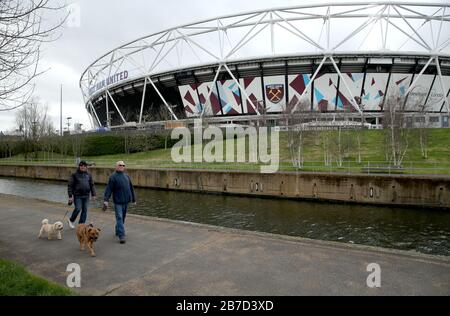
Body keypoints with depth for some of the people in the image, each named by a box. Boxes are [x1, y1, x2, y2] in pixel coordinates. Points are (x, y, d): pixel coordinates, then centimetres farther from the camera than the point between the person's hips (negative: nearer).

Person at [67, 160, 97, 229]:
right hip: (77, 195, -4)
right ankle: (71, 220, 19)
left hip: (86, 195, 4)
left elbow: (92, 185, 13)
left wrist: (93, 194, 6)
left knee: (85, 210, 4)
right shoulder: (74, 175, -1)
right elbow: (70, 186, -3)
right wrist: (70, 196, -8)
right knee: (78, 209, -8)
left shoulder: (88, 175, 9)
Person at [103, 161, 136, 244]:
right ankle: (121, 236, -9)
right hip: (118, 201, -6)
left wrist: (134, 199, 22)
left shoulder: (126, 176, 13)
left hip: (126, 201, 6)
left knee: (123, 217, 15)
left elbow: (131, 188, 20)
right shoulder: (113, 177, -5)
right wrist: (106, 200, -21)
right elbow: (108, 189, -12)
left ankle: (118, 231, 33)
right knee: (119, 218, -8)